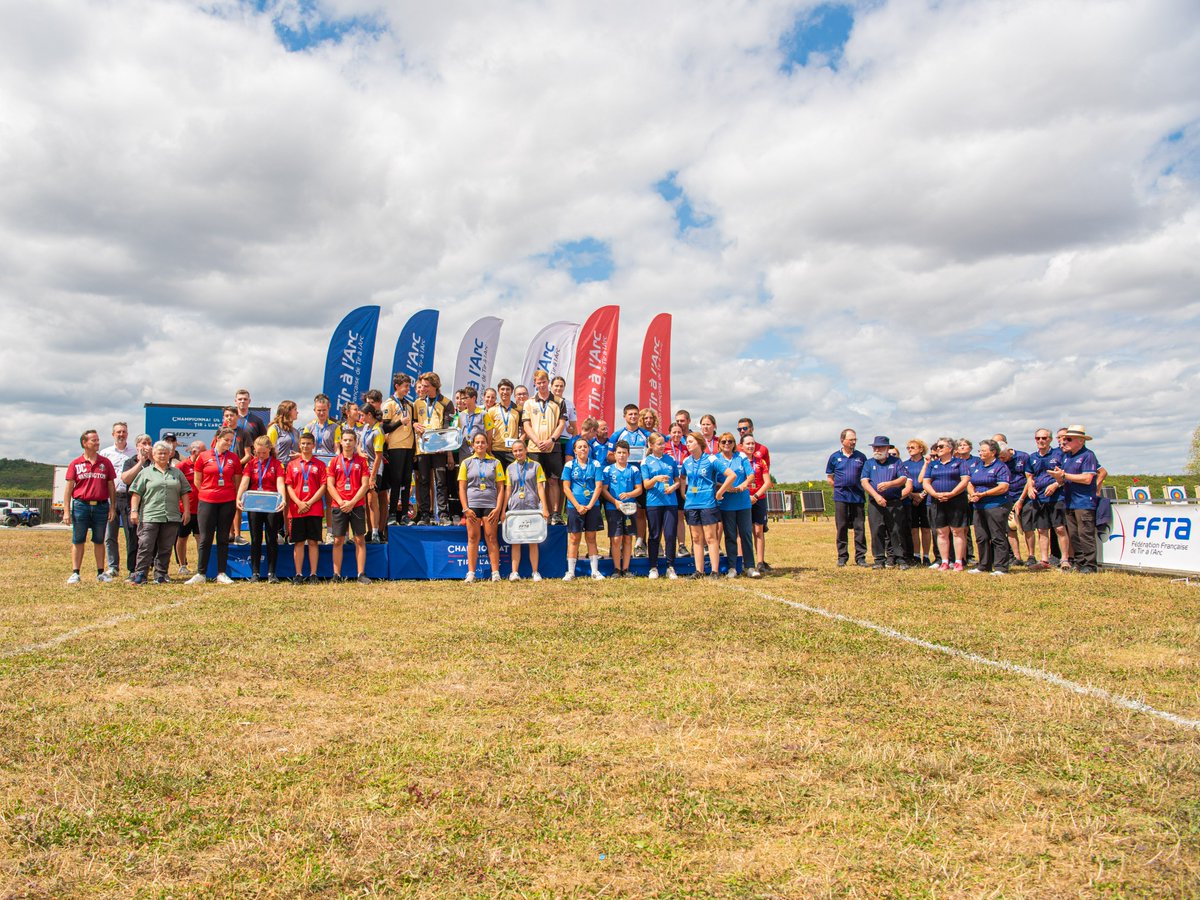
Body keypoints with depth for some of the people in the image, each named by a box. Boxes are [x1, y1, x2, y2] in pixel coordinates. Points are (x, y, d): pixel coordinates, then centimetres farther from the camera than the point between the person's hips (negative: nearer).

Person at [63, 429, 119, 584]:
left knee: (99, 541, 8)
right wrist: (66, 511, -4)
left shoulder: (105, 462, 7)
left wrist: (112, 507, 3)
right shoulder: (75, 464, 3)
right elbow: (68, 488, 2)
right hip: (81, 506, -1)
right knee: (78, 541, 3)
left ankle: (101, 572, 14)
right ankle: (75, 573, 8)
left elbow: (111, 486, 9)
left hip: (101, 506, 1)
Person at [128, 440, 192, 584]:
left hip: (171, 517, 3)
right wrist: (134, 510, -6)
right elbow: (136, 493, 2)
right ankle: (141, 575, -1)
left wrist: (186, 510, 7)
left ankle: (161, 575, 13)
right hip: (149, 517, -3)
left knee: (166, 549, 6)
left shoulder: (177, 472, 15)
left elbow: (184, 493, 15)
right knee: (145, 547, -6)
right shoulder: (146, 472, 7)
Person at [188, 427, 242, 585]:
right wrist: (207, 494, 8)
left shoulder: (234, 459, 5)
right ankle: (201, 574, 8)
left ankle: (222, 573, 11)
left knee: (223, 538, 7)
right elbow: (197, 481, 8)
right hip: (207, 502, -1)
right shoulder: (203, 456, 0)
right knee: (205, 538, 1)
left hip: (228, 502, 1)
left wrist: (237, 499, 5)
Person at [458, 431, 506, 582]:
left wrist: (498, 508, -5)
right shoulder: (466, 463, 9)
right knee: (473, 538, 0)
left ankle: (495, 573, 1)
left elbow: (500, 487, 5)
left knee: (491, 538, -1)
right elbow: (462, 488, 5)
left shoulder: (495, 462, 8)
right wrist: (466, 509, -5)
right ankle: (471, 573, 3)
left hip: (490, 505, 0)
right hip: (472, 505, 0)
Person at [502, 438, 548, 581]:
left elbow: (540, 488, 2)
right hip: (515, 508, 2)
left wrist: (544, 508, -6)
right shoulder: (510, 468, 10)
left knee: (533, 541, 2)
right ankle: (514, 572, 2)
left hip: (532, 507, -2)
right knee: (515, 541, 0)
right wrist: (503, 510, 5)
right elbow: (507, 490, 10)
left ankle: (535, 572, 6)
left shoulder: (535, 466, 4)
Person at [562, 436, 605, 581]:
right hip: (574, 507, -1)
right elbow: (566, 488, -2)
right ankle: (570, 572, 6)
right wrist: (578, 506, -10)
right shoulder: (569, 465, 1)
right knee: (574, 538, 1)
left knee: (591, 538, 7)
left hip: (592, 506, 1)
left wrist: (589, 506, -9)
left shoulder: (595, 465, 4)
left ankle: (595, 571, 12)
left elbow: (598, 486, 0)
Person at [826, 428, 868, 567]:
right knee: (841, 528, 2)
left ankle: (860, 557, 6)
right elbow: (829, 477, 11)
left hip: (857, 497, 1)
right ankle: (842, 557, 9)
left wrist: (861, 487, 1)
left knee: (859, 528, 0)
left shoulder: (861, 456, 7)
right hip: (841, 497, -1)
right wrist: (840, 486, 2)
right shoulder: (835, 457, 5)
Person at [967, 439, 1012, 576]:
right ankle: (984, 565, 19)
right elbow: (970, 484, 17)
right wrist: (972, 494, -6)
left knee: (998, 538, -5)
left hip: (996, 506, -7)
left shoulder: (1000, 467, -5)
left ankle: (1001, 567, -3)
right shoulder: (977, 466, 18)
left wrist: (983, 494, -17)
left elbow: (1003, 487, -15)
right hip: (979, 507, 8)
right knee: (981, 538, 10)